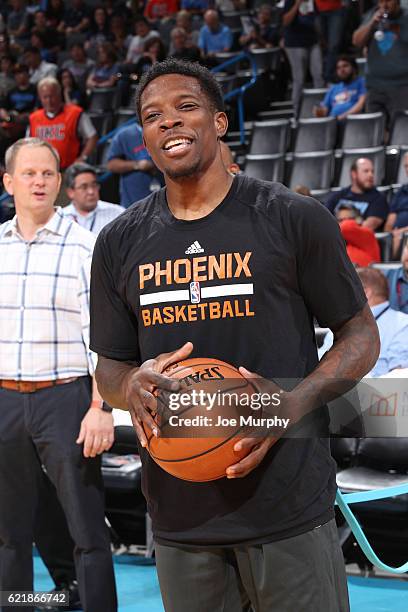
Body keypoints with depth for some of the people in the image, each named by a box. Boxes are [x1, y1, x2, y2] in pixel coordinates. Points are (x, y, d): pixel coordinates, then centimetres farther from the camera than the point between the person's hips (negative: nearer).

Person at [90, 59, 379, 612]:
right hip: (178, 517, 3)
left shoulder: (294, 219, -2)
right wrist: (132, 385, -9)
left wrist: (292, 405, -16)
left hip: (290, 507, -3)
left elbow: (361, 336, 2)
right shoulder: (120, 242, 9)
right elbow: (109, 366, 16)